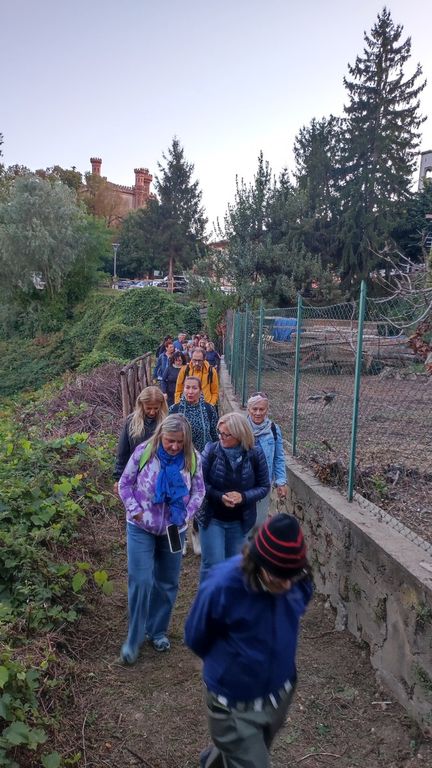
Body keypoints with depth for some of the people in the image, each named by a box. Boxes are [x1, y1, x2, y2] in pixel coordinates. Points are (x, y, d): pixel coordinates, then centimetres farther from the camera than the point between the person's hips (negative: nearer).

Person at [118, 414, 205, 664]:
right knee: (141, 581, -6)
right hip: (141, 528, -2)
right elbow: (125, 484, -5)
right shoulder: (144, 452, -16)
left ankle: (158, 630, 35)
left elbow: (199, 491, 1)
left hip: (174, 530, 3)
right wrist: (135, 511, -15)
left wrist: (185, 516, -11)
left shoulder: (193, 458, -10)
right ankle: (134, 639, 12)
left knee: (168, 583, 14)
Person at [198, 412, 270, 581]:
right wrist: (219, 496, -24)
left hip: (239, 521, 2)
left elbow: (264, 487, -3)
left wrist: (243, 497, -20)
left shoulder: (255, 455, -11)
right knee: (212, 565, -4)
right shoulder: (211, 450, -13)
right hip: (212, 518, -2)